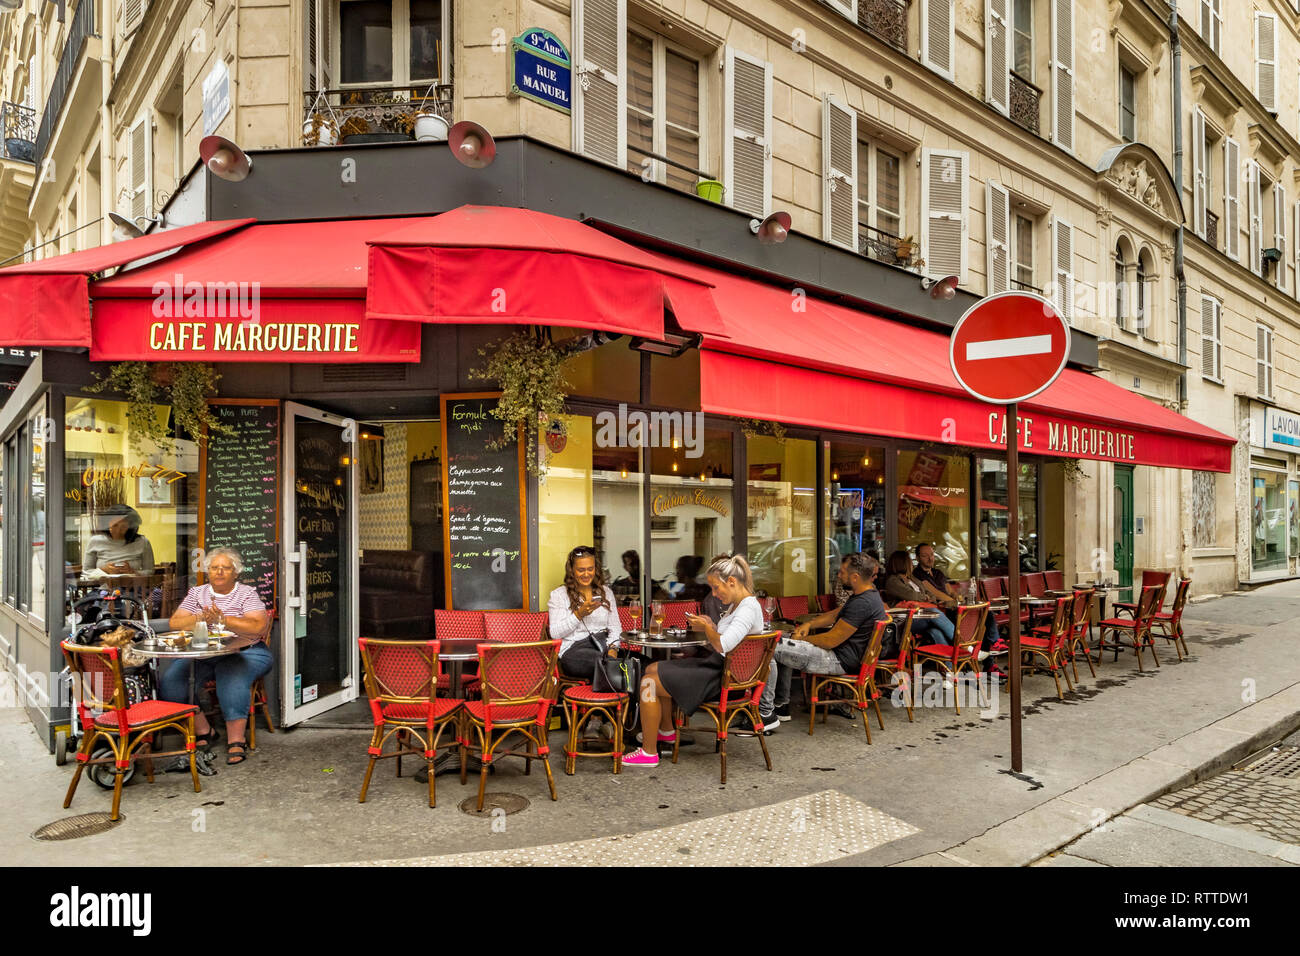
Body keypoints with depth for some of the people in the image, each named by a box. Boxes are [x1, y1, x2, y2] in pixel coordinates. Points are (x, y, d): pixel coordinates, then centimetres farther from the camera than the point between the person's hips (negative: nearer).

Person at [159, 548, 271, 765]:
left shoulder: (247, 594, 5)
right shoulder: (196, 593, 17)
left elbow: (259, 627, -10)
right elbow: (174, 623, 7)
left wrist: (222, 619, -17)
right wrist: (200, 618, -12)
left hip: (243, 652, -4)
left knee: (233, 676, -35)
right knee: (171, 680, -20)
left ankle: (236, 739, -29)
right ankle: (203, 731, -6)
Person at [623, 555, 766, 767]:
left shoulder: (749, 608, -21)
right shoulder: (736, 604, 11)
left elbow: (722, 646, -30)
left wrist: (706, 627, -13)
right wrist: (710, 626, 3)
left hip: (724, 679, -11)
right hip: (716, 666, 11)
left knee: (649, 682, -13)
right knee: (652, 669, 17)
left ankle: (649, 753, -4)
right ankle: (667, 730, 29)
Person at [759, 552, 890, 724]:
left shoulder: (862, 603, -26)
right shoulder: (869, 593, 8)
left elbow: (831, 640, -23)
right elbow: (834, 614, 21)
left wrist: (801, 639, -8)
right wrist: (808, 624, 5)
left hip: (840, 661, -11)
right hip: (841, 653, 11)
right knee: (783, 647, 24)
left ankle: (766, 713, -10)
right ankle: (781, 705, 24)